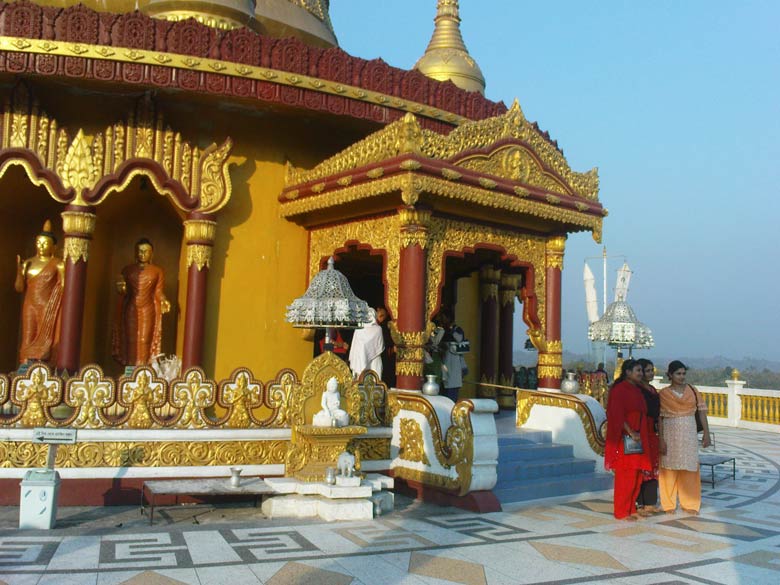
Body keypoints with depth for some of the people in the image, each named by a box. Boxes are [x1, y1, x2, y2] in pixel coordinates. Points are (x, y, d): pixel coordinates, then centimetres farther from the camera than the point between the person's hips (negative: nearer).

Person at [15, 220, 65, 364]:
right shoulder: (27, 263, 11)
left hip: (48, 308, -3)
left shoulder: (58, 264, 0)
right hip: (30, 307, 3)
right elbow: (19, 288, 8)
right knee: (28, 340, -2)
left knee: (44, 340, -6)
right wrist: (19, 270, -7)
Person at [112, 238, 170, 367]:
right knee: (130, 341, 1)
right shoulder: (127, 269, 10)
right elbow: (124, 292, 12)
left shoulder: (158, 271, 3)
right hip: (130, 310, 2)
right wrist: (121, 289, -10)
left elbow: (159, 292, 0)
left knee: (144, 341, -4)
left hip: (148, 311, -2)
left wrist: (164, 302, -19)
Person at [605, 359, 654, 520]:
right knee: (625, 476, -4)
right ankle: (622, 512, 4)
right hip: (625, 439, -9)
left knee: (637, 475, 10)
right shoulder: (619, 390, -10)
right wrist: (630, 433, -19)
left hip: (638, 438, 9)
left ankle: (631, 508, 19)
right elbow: (617, 414, -17)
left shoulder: (636, 390, 16)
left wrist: (642, 434, 9)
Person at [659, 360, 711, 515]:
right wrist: (661, 439, -9)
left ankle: (689, 503, 16)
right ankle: (669, 504, 14)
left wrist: (706, 433, -4)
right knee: (670, 469, 2)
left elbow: (702, 412, 4)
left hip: (689, 434, 2)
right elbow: (660, 418, -3)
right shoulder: (663, 394, -1)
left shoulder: (692, 391, 6)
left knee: (689, 469, 4)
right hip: (671, 433, -2)